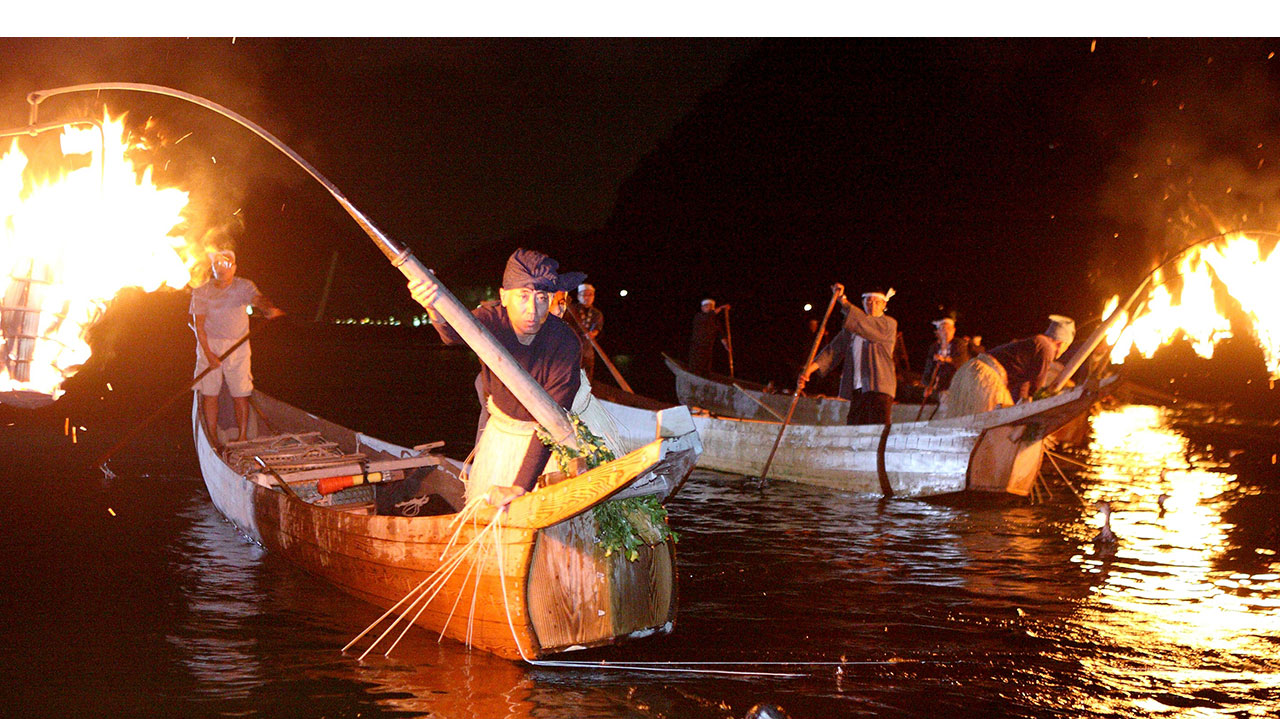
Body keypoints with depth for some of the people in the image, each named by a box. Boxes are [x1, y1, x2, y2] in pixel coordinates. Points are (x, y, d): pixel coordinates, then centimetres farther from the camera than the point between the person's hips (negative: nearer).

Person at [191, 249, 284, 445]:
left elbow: (258, 298, -22)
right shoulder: (202, 292, 0)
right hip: (209, 345, 0)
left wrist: (268, 308, -47)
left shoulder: (244, 286, -1)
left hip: (237, 346, 0)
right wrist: (208, 353, -12)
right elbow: (199, 325, -3)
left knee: (240, 395, -1)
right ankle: (213, 439, 9)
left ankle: (242, 437, 10)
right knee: (209, 394, 0)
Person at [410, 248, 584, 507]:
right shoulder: (492, 320, -24)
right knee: (479, 503, 12)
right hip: (500, 425, 3)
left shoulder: (565, 344, -32)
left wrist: (520, 487, -39)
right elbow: (456, 332, -49)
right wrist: (437, 311, -75)